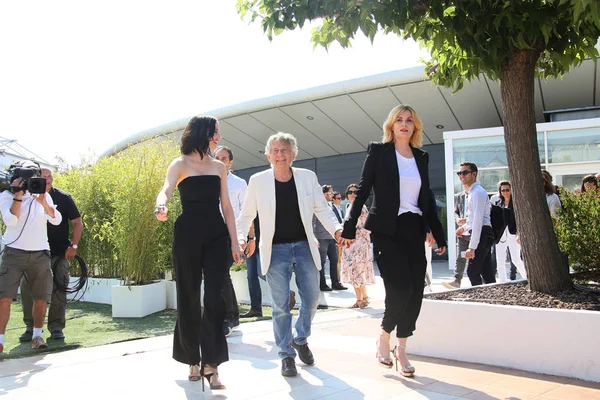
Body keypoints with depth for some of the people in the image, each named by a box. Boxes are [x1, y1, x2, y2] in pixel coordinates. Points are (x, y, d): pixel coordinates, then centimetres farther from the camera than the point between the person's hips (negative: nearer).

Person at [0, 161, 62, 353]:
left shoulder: (44, 195, 8)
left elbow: (56, 220, -3)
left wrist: (44, 203, -20)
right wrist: (18, 195, -18)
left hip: (40, 254, 3)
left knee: (41, 299, 5)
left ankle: (37, 335, 20)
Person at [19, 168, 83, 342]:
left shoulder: (63, 198, -2)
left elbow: (78, 223, 0)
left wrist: (73, 246, -9)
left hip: (59, 253, -1)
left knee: (58, 289, -1)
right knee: (27, 288, -2)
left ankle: (56, 327, 9)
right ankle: (31, 327, 11)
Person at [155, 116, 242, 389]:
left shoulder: (219, 167, 12)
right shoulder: (180, 164, 0)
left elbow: (226, 207, 11)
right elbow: (166, 191, -19)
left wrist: (234, 241, 6)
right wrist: (161, 207, -42)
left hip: (216, 235, 3)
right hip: (187, 235, -3)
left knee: (214, 297, -6)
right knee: (188, 297, 6)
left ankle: (211, 363, -4)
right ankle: (193, 359, 22)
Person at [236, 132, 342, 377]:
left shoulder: (308, 177, 2)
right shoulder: (258, 181, -2)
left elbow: (322, 209, 4)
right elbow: (247, 215, 3)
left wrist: (336, 229, -11)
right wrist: (240, 238, -12)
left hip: (304, 247, 2)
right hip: (275, 250, -2)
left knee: (311, 298, 7)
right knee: (280, 305, 2)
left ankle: (300, 339, 33)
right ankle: (286, 355, 16)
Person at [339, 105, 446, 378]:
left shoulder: (421, 157, 13)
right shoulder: (378, 152, 0)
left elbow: (426, 199, 17)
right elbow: (362, 191, -4)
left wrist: (439, 235, 15)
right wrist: (350, 228, -10)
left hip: (414, 230, 5)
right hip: (387, 230, -5)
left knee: (416, 292, 2)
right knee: (400, 289, -12)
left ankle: (401, 349, 18)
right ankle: (384, 339, 14)